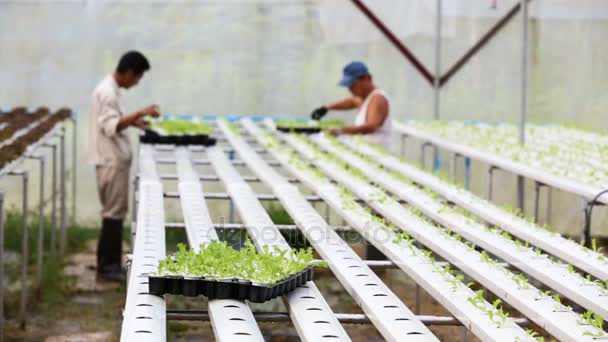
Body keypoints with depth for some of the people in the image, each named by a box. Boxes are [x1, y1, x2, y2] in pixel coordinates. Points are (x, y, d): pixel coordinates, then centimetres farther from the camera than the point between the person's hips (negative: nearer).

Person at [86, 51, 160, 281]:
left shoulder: (110, 89, 13)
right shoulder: (107, 92, -19)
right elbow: (111, 127, -29)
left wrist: (133, 121, 17)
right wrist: (139, 113, -32)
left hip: (115, 160, 10)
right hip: (111, 162, -10)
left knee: (116, 212, 13)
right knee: (113, 213, -5)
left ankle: (112, 263, 19)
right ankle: (105, 267, 1)